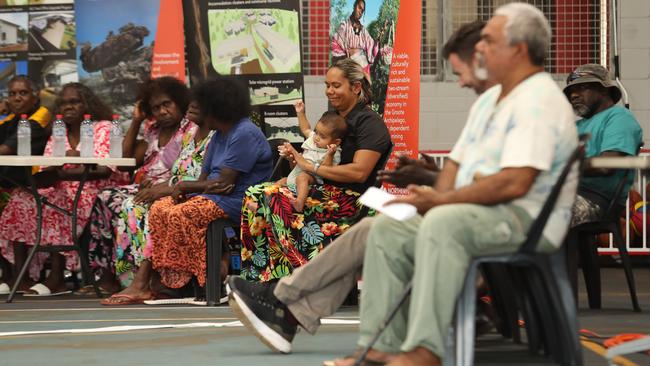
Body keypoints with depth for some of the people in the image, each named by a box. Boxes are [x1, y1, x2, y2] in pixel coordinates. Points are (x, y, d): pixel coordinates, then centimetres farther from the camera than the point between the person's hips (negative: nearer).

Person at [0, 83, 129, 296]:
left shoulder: (103, 129, -2)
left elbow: (104, 170, -18)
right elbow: (47, 175, 4)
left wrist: (61, 174, -28)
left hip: (97, 193, -6)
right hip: (65, 193, 6)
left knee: (56, 204, -32)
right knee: (22, 199, -14)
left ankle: (57, 277, -29)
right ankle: (18, 275, -18)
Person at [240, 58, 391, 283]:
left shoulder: (369, 123, -6)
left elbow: (359, 172, -19)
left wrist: (311, 167, -16)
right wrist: (295, 157, 2)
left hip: (349, 200, -9)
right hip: (324, 191, 9)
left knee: (274, 199, -28)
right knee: (255, 195, -12)